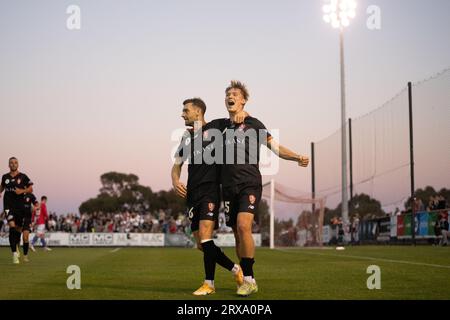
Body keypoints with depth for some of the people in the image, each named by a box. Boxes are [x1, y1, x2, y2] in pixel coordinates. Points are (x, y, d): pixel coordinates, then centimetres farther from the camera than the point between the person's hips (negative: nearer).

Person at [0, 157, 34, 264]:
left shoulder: (23, 177, 1)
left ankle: (16, 246, 41)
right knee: (12, 226, -17)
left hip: (20, 205, 0)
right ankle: (14, 253, -20)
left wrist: (22, 191, -14)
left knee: (19, 228, 10)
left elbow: (30, 189, 3)